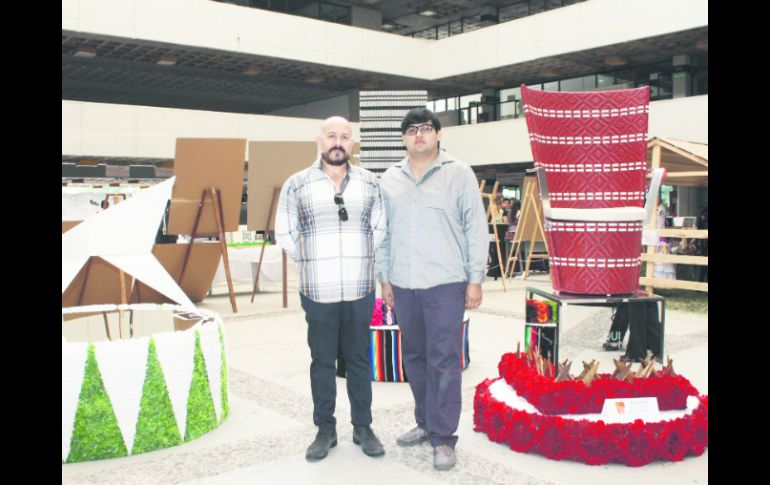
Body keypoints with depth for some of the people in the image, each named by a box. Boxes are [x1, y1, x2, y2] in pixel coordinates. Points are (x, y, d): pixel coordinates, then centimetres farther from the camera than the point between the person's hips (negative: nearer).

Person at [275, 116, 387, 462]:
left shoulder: (370, 183, 7)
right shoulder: (296, 184, 2)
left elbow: (380, 229, 11)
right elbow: (285, 233, 5)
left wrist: (359, 261, 7)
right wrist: (311, 264, 4)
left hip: (360, 290, 1)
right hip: (317, 291, -1)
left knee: (359, 360, 9)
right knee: (322, 361, 7)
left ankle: (362, 427, 21)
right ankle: (325, 430, 19)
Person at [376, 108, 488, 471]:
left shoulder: (459, 174, -1)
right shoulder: (389, 180, 11)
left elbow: (476, 228, -2)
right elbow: (383, 233, 15)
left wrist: (475, 279, -5)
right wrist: (384, 279, 12)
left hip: (445, 284, -4)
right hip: (403, 285, 5)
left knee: (444, 361, -3)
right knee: (414, 358, 13)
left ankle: (443, 437, 7)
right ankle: (425, 423, 28)